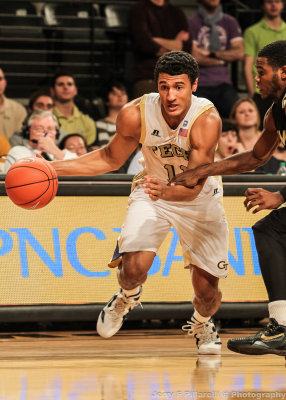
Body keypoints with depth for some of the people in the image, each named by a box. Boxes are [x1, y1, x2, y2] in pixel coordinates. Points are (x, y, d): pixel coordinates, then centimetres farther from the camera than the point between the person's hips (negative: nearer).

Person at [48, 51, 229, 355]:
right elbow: (111, 158, -5)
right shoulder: (135, 114, -24)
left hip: (200, 201, -1)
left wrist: (166, 191, -58)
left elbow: (194, 186, -36)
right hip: (153, 193, 1)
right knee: (134, 266, -24)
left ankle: (201, 324, 40)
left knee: (207, 289, 1)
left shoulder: (207, 119, -33)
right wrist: (55, 168, -12)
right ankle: (126, 298, 15)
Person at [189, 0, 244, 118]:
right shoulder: (192, 23, 3)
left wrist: (211, 53, -4)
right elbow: (195, 57, -7)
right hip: (199, 85, -3)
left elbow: (239, 53, 3)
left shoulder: (230, 22, 15)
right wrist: (222, 60, 1)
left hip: (223, 83, 3)